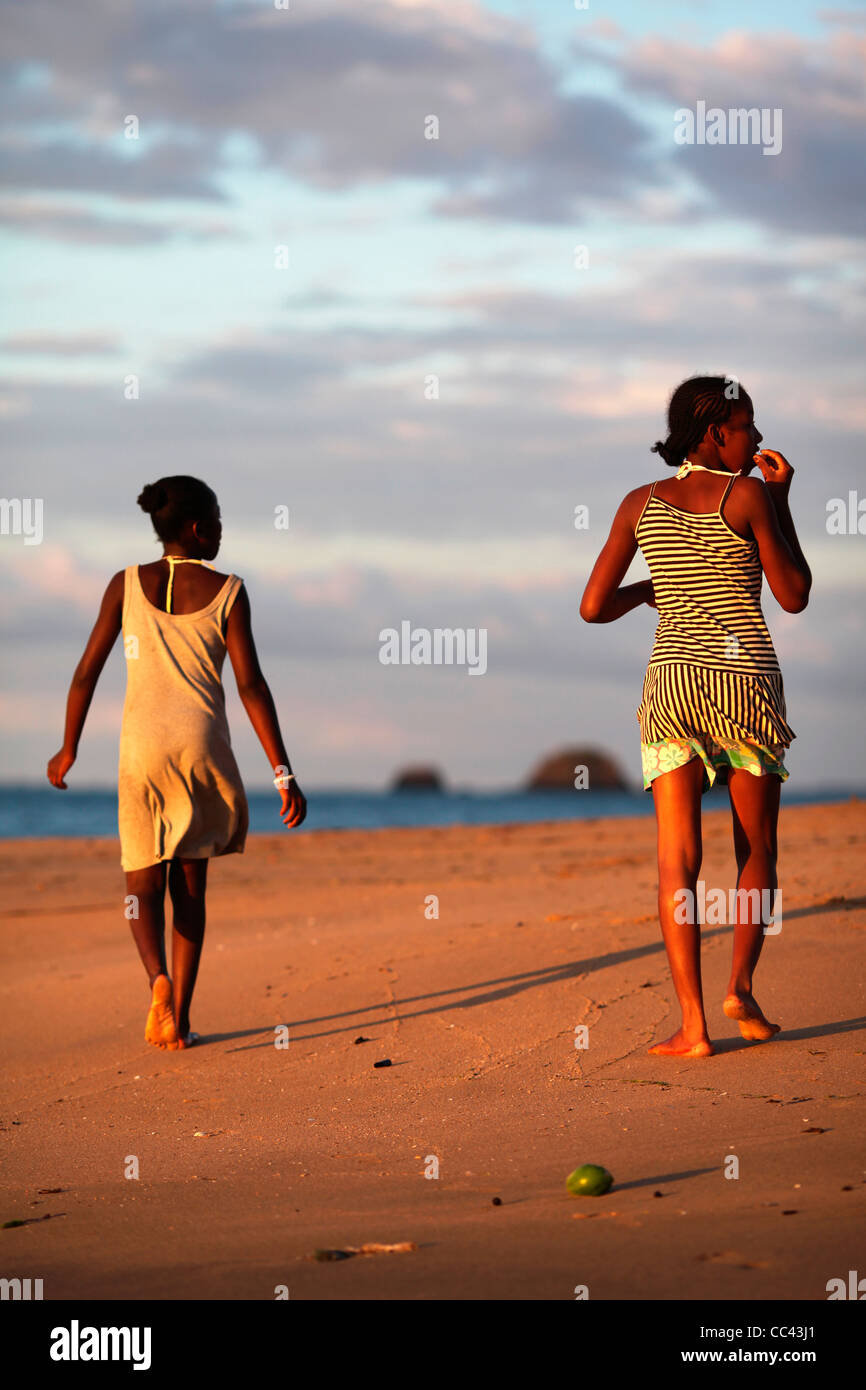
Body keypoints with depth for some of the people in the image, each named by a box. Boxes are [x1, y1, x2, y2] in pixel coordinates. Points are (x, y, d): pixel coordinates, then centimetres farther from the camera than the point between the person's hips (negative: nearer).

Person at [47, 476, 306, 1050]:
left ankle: (159, 978, -21)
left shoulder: (126, 585, 3)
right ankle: (180, 1018, 9)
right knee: (190, 884, 14)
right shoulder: (226, 591, -2)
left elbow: (87, 670, 4)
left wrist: (69, 749, 16)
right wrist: (284, 772, -5)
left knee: (143, 886, 9)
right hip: (204, 745, 0)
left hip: (143, 744, 1)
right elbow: (252, 685, -7)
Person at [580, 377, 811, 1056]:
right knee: (758, 849, 14)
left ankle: (693, 1024, -9)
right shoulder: (749, 494, -6)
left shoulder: (641, 504, 6)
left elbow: (593, 608, 5)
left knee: (678, 859, -1)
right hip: (745, 677, -2)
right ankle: (741, 986, -4)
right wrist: (782, 501, 8)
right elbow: (795, 596, 2)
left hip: (671, 678, 3)